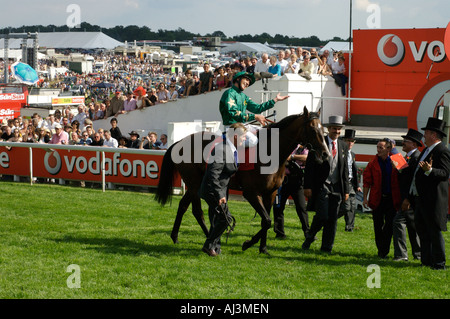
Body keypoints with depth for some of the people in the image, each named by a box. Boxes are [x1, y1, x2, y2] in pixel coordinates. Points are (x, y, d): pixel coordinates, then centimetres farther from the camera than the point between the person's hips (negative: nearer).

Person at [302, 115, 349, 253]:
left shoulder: (343, 146, 12)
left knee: (332, 219, 3)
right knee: (322, 216, -11)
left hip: (337, 188, 4)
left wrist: (346, 190, 11)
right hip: (321, 186, -4)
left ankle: (327, 247, 12)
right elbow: (309, 166, -4)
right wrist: (308, 186, -10)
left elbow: (345, 170, 16)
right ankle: (310, 237, 15)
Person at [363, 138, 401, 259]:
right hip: (377, 199, 1)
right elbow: (367, 182, 2)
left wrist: (401, 198, -2)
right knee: (378, 226, 6)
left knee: (389, 226, -2)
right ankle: (381, 250, 19)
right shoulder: (373, 164, 2)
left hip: (392, 199, -1)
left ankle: (384, 251, 7)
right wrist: (365, 197, -4)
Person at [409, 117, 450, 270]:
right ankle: (426, 261, 21)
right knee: (422, 229, 14)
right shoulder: (426, 150, 17)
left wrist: (429, 170, -37)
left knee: (435, 231, -5)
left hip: (433, 200, -10)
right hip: (420, 199, 10)